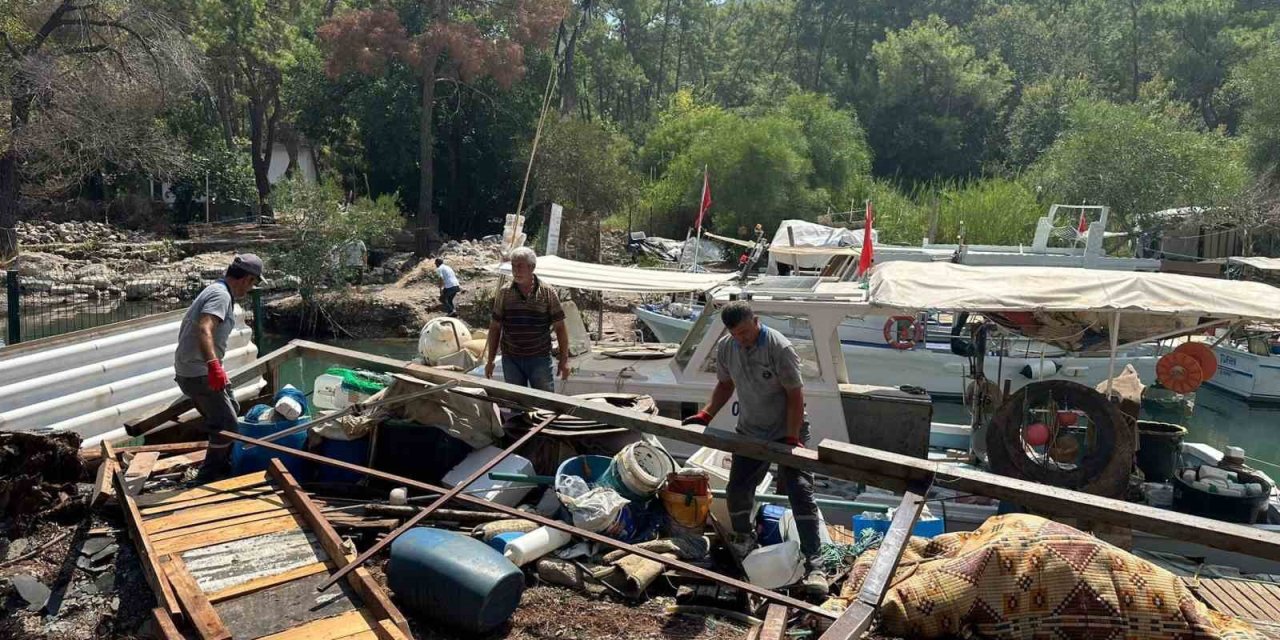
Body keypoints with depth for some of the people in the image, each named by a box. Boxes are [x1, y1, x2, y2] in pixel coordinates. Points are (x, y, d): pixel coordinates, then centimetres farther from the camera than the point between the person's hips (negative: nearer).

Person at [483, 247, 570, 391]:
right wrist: (490, 361, 5)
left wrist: (564, 359, -4)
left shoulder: (547, 293, -2)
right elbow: (495, 328, 7)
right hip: (511, 360, 2)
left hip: (540, 359, -2)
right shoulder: (504, 294, 3)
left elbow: (559, 327, 0)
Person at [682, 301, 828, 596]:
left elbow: (795, 395, -19)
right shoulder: (725, 347, -4)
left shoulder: (779, 348, -22)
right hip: (749, 432, 5)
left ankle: (813, 563, -11)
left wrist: (792, 439, -23)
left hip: (786, 431, -5)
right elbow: (725, 385, 13)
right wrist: (706, 415, 1)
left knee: (800, 492, -13)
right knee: (737, 491, 6)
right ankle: (743, 537, 36)